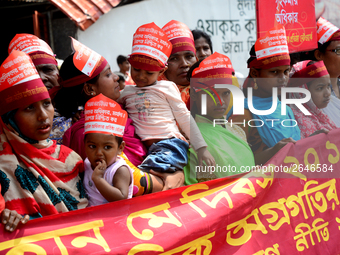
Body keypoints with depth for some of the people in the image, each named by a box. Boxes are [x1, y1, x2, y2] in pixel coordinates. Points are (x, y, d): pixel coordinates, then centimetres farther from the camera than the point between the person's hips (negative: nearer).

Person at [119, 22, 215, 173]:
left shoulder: (166, 88, 11)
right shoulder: (126, 93, 21)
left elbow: (185, 119, 11)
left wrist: (202, 148, 3)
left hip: (171, 145, -5)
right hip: (146, 150, 5)